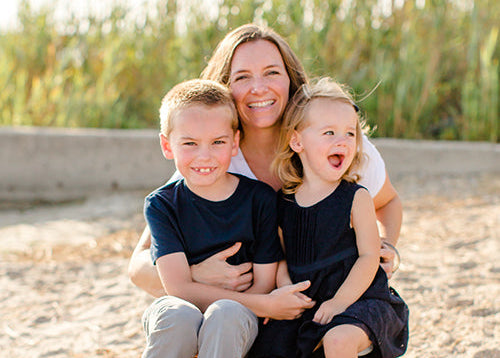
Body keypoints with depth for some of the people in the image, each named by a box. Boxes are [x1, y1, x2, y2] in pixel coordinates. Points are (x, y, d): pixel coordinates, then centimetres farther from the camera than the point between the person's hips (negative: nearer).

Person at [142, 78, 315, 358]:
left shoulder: (261, 199, -2)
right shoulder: (162, 204, -3)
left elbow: (264, 285, -2)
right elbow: (179, 288, -13)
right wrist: (266, 305, -20)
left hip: (237, 321, 0)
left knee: (225, 314, -35)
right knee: (178, 314, -35)